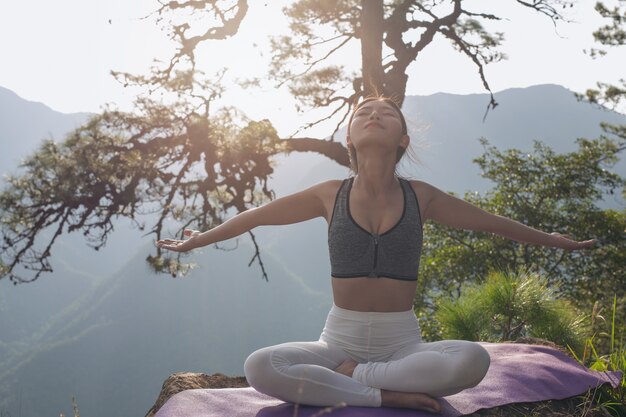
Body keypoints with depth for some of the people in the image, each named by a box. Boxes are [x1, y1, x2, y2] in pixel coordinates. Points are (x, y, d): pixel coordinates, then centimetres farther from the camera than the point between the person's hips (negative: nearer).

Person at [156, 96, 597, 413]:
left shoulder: (420, 197, 1)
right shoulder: (331, 195, 1)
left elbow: (493, 222, 16)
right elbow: (255, 216, 14)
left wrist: (552, 240, 26)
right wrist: (196, 241, 24)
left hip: (402, 344, 1)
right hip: (340, 341, 0)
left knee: (472, 359, -32)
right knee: (260, 367, -30)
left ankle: (349, 377, -17)